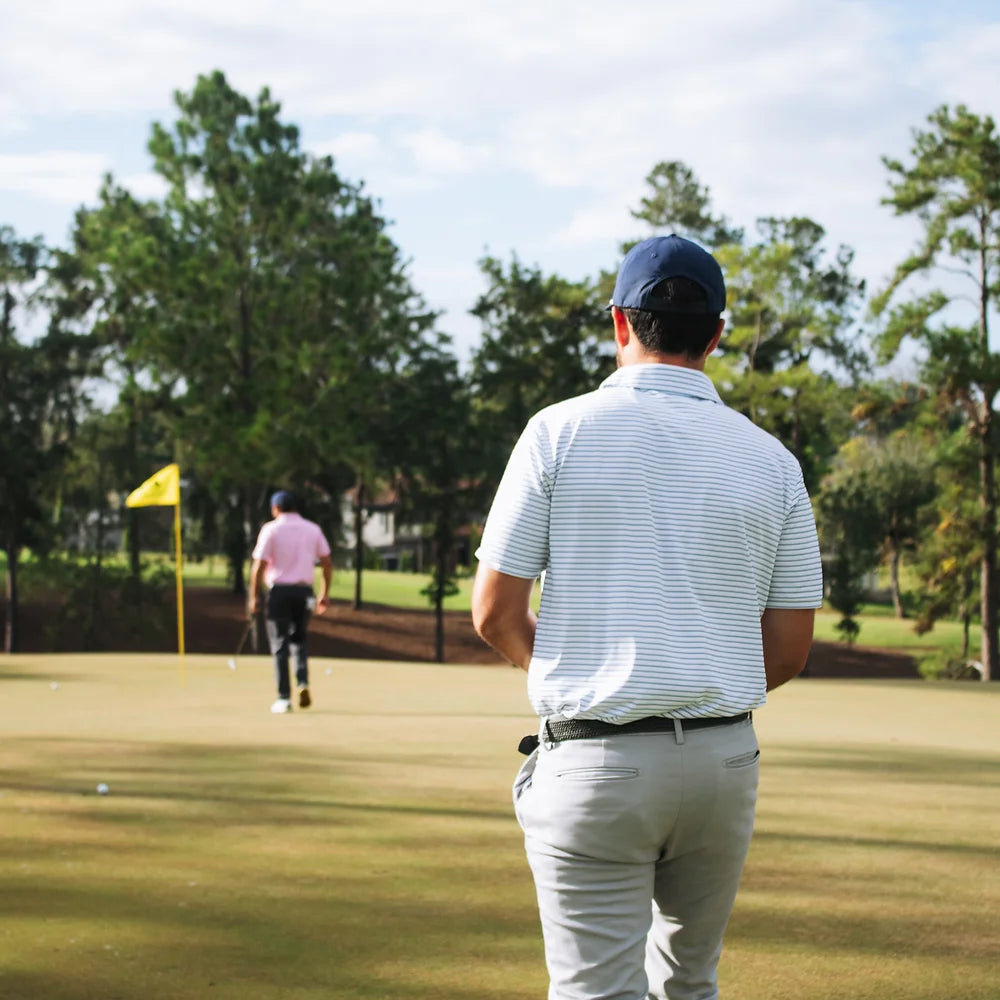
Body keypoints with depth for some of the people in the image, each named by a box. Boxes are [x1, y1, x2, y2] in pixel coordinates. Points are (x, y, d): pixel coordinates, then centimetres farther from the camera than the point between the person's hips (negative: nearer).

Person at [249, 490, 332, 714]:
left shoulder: (271, 529, -3)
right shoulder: (313, 529, 8)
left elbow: (259, 566, -8)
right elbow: (327, 564, 6)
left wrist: (254, 596, -2)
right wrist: (325, 594, 12)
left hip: (279, 590, -3)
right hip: (304, 590, 3)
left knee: (279, 644, 2)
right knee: (300, 639, 18)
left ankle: (284, 697, -1)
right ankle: (303, 683, -5)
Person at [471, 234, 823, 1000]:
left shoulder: (561, 430, -3)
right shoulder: (771, 460, 4)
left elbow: (495, 613, -3)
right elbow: (790, 650, 5)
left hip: (595, 761, -3)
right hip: (726, 761, 4)